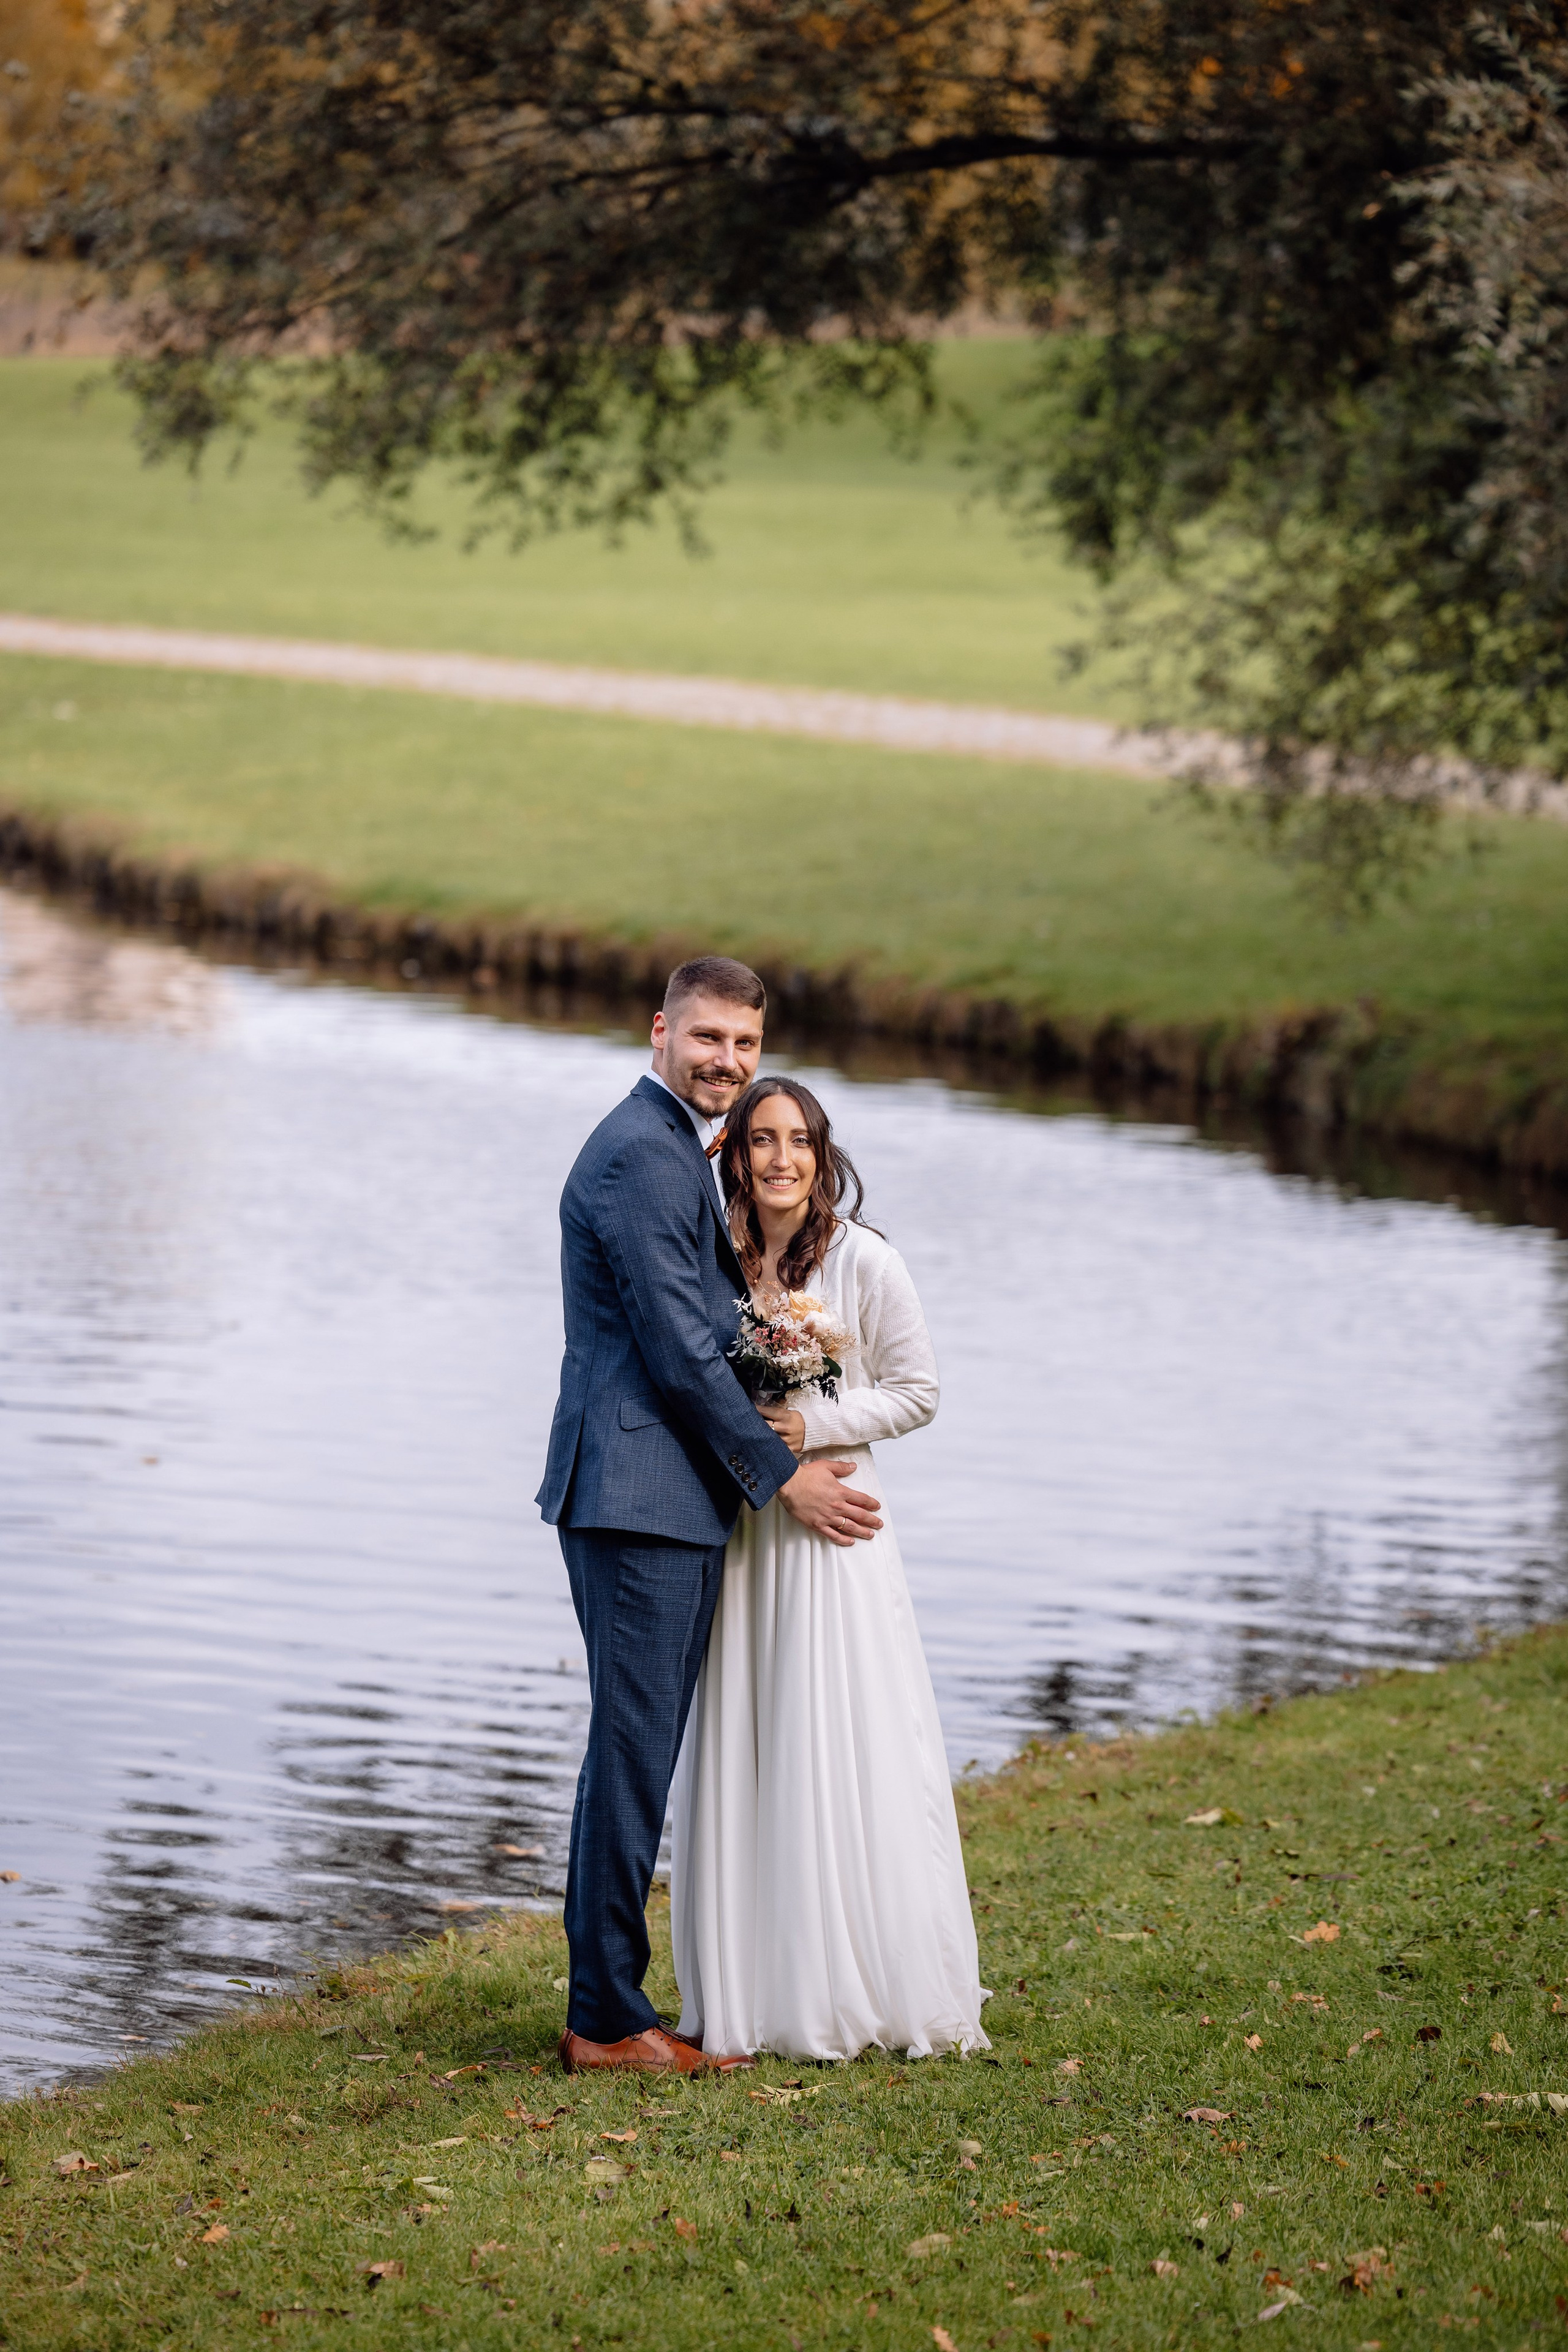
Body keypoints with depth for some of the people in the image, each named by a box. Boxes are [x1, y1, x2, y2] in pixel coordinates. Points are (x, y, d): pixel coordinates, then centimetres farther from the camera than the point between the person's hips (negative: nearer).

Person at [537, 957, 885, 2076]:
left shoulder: (684, 1152, 20)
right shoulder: (641, 1154, -13)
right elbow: (678, 1348, -15)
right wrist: (781, 1476, -9)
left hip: (679, 1500, 10)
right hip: (639, 1492, -10)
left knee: (643, 1752, 11)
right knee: (634, 1751, -8)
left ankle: (613, 2001, 16)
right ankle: (607, 2017, -3)